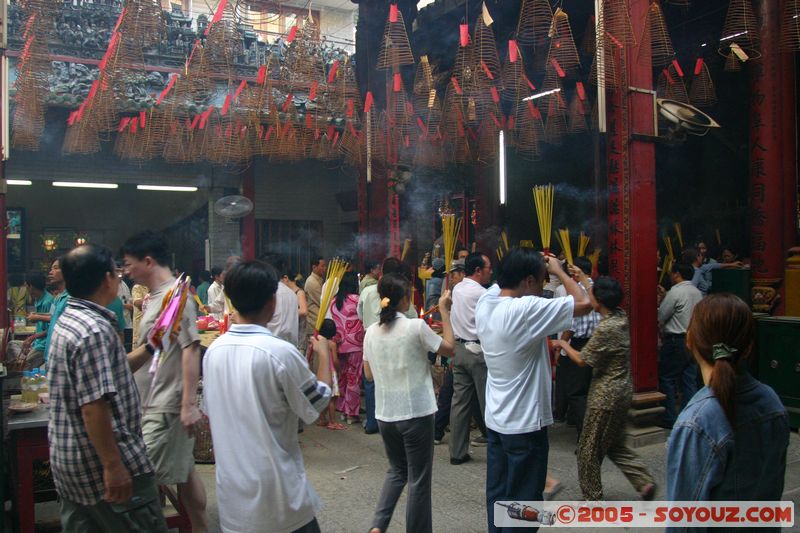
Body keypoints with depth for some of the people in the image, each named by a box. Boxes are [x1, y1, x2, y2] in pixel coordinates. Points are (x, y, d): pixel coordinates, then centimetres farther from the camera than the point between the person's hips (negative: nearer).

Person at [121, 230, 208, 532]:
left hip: (167, 407, -9)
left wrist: (189, 404, -23)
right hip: (155, 404, 9)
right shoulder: (156, 296, 13)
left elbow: (191, 349, -21)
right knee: (184, 472, 15)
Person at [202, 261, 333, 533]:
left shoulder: (213, 351, -2)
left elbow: (210, 412, 10)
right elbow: (318, 403, -7)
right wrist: (324, 354, 5)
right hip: (276, 493, -5)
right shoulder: (280, 352, -20)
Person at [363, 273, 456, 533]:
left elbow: (369, 374, 10)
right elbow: (449, 348, -2)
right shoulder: (416, 326, -15)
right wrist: (444, 311, 3)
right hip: (416, 413, -5)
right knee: (419, 479, 10)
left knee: (397, 471, 23)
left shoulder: (372, 331, 0)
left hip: (385, 414, 5)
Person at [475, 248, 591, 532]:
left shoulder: (485, 303, -2)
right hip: (525, 423, -7)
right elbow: (584, 303, -21)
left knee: (497, 494, 18)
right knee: (523, 502, 7)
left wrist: (538, 266, 10)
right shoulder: (527, 309, -25)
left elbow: (501, 282, 21)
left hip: (496, 420, 8)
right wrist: (558, 270, -7)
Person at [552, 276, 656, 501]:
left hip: (606, 395, -9)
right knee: (615, 444, 22)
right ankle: (644, 481, 15)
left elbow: (582, 360, -15)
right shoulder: (621, 317, 1)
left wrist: (563, 345, 1)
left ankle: (593, 498, 17)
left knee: (589, 448, 6)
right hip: (622, 390, 9)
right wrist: (583, 279, 29)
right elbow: (602, 298, 21)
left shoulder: (605, 328, -23)